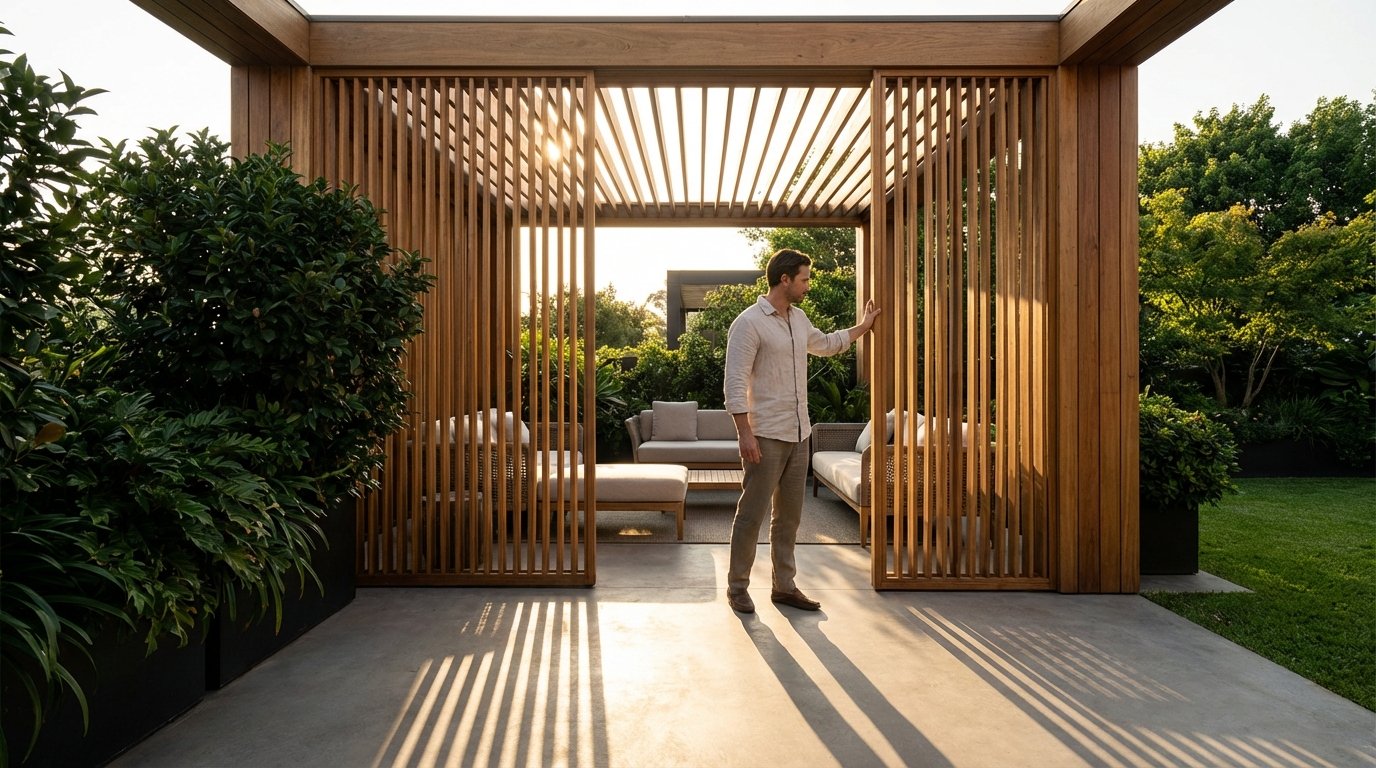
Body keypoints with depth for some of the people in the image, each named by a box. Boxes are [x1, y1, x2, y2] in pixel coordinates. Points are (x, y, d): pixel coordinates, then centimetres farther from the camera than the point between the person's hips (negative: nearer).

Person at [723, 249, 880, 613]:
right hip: (765, 436, -8)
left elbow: (826, 344, 35)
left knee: (789, 514, 13)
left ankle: (784, 585, 24)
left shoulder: (799, 320, 13)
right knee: (751, 513, 0)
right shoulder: (749, 322, -12)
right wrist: (745, 434, -21)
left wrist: (863, 326, 39)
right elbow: (735, 383, -17)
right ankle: (737, 586, 15)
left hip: (798, 434, 8)